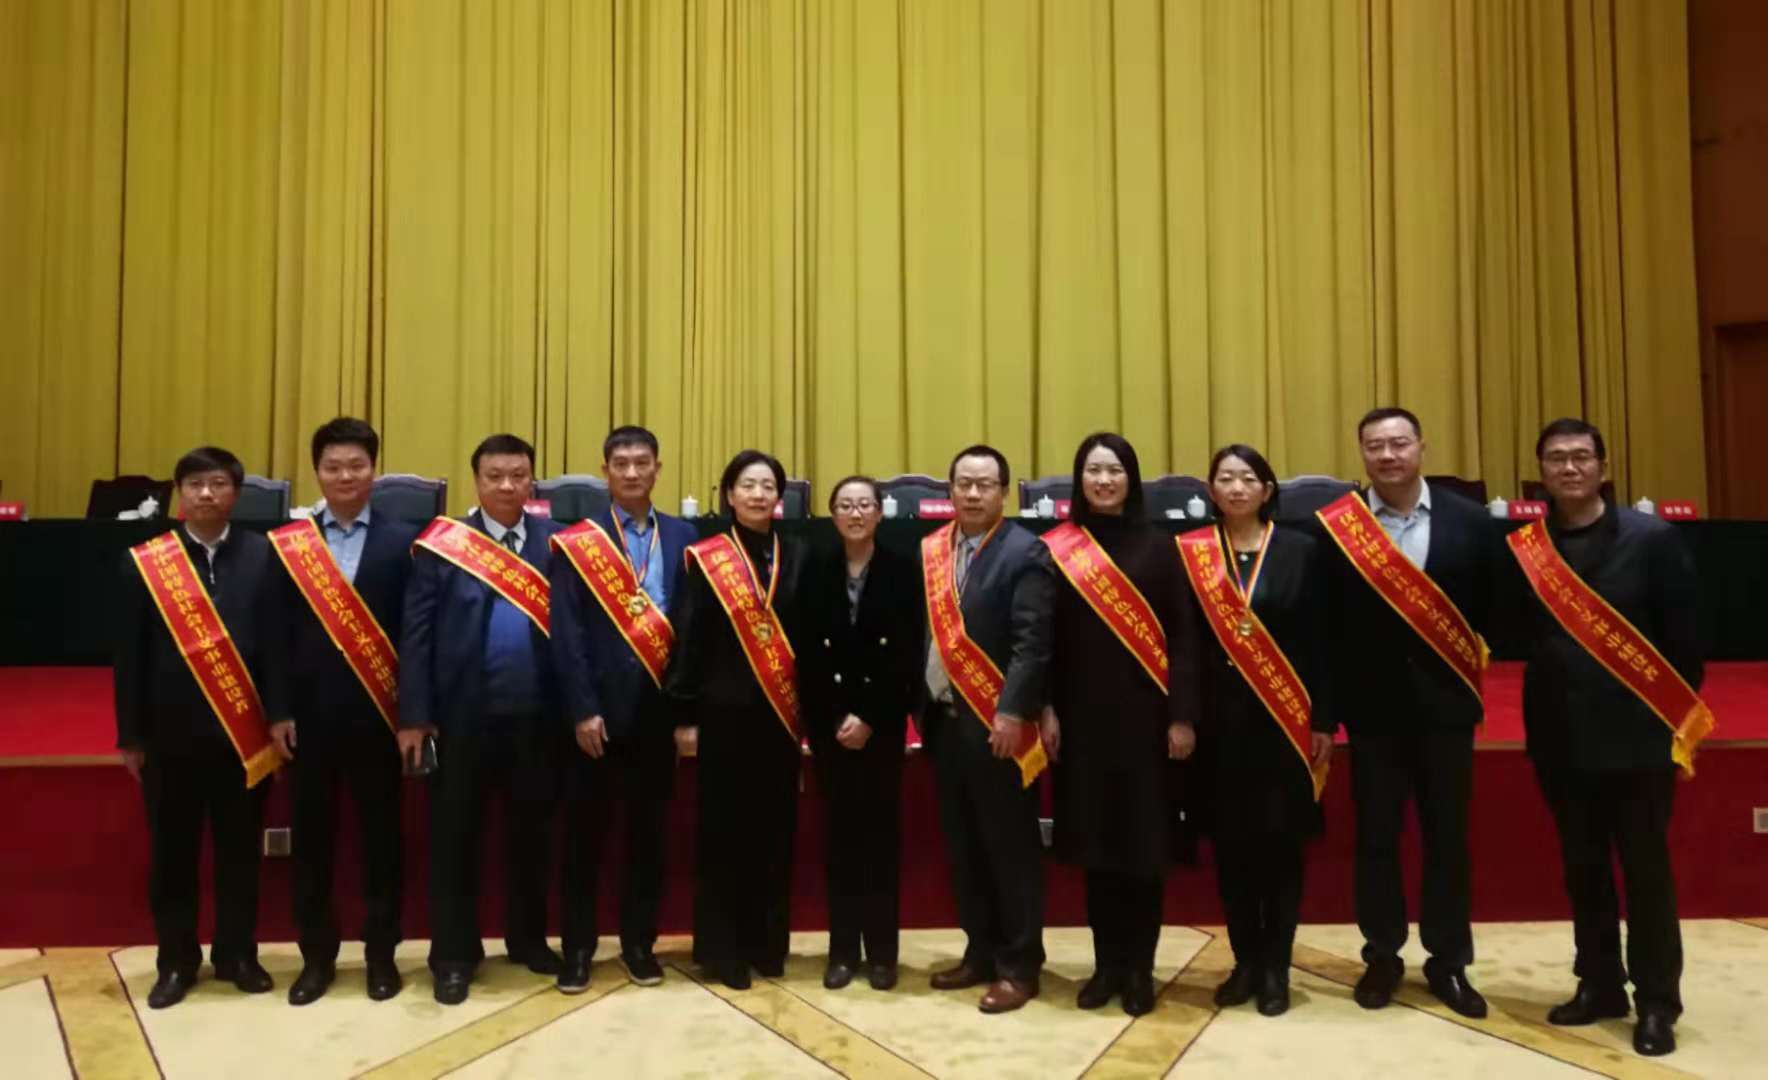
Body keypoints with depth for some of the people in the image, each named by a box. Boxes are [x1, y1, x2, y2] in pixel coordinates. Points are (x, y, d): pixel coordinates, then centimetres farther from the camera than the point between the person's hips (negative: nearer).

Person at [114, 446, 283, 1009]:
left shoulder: (263, 555, -2)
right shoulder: (144, 561, 1)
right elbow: (130, 654, 1)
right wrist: (131, 735, 0)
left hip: (244, 730, 0)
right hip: (170, 731, 1)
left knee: (240, 849, 11)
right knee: (171, 852, 11)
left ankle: (237, 954, 26)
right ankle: (176, 961, 25)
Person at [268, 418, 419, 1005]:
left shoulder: (401, 541, 0)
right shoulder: (287, 542, 4)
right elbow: (280, 632, 2)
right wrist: (278, 710, -3)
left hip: (377, 711, -1)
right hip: (310, 710, 2)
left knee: (380, 835, 8)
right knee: (312, 837, 10)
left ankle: (381, 954, 21)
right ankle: (317, 956, 24)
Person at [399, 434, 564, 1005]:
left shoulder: (556, 542, 3)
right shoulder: (442, 542, 1)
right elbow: (415, 632, -3)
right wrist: (413, 715, -8)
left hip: (537, 715, 1)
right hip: (462, 715, -1)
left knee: (530, 833, 14)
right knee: (455, 837, 8)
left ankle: (528, 939, 31)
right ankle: (454, 954, 22)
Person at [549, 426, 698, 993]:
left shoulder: (683, 537, 6)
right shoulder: (577, 542, 0)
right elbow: (566, 634, -5)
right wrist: (582, 709, -12)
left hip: (659, 708, 2)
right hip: (599, 709, -2)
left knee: (648, 830, 11)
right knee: (586, 831, 6)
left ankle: (639, 942, 24)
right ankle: (578, 947, 20)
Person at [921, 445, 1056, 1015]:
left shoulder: (1024, 553, -8)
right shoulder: (931, 550, 10)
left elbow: (1033, 643, -15)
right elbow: (923, 632, 11)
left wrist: (1012, 712, -21)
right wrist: (921, 705, 6)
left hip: (997, 723, -6)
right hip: (944, 718, 6)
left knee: (1011, 848, 3)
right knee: (963, 846, 14)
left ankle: (1019, 966, 14)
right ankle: (981, 953, 27)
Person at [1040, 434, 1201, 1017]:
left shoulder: (1156, 545, 1)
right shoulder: (1057, 548, 3)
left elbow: (1182, 635, -1)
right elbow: (1045, 636, 3)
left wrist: (1182, 714, -7)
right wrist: (1044, 709, -3)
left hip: (1143, 712, -1)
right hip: (1082, 715, 1)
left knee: (1144, 841, 3)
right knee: (1097, 841, 7)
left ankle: (1140, 967, 16)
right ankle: (1107, 963, 20)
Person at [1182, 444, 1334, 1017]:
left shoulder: (1300, 549, 1)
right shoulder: (1191, 553, 2)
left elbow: (1319, 641, 0)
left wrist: (1323, 721, -3)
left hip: (1285, 718, -1)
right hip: (1220, 718, 1)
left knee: (1279, 839, 5)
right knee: (1230, 842, 7)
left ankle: (1276, 966, 18)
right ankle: (1246, 960, 22)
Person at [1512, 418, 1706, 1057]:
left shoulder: (1652, 539, -4)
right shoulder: (1523, 544, 2)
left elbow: (1684, 638, -5)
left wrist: (1682, 718, -7)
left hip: (1635, 733, -3)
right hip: (1560, 736, 3)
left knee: (1645, 868, 6)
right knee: (1582, 868, 14)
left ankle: (1657, 1004, 19)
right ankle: (1599, 985, 29)